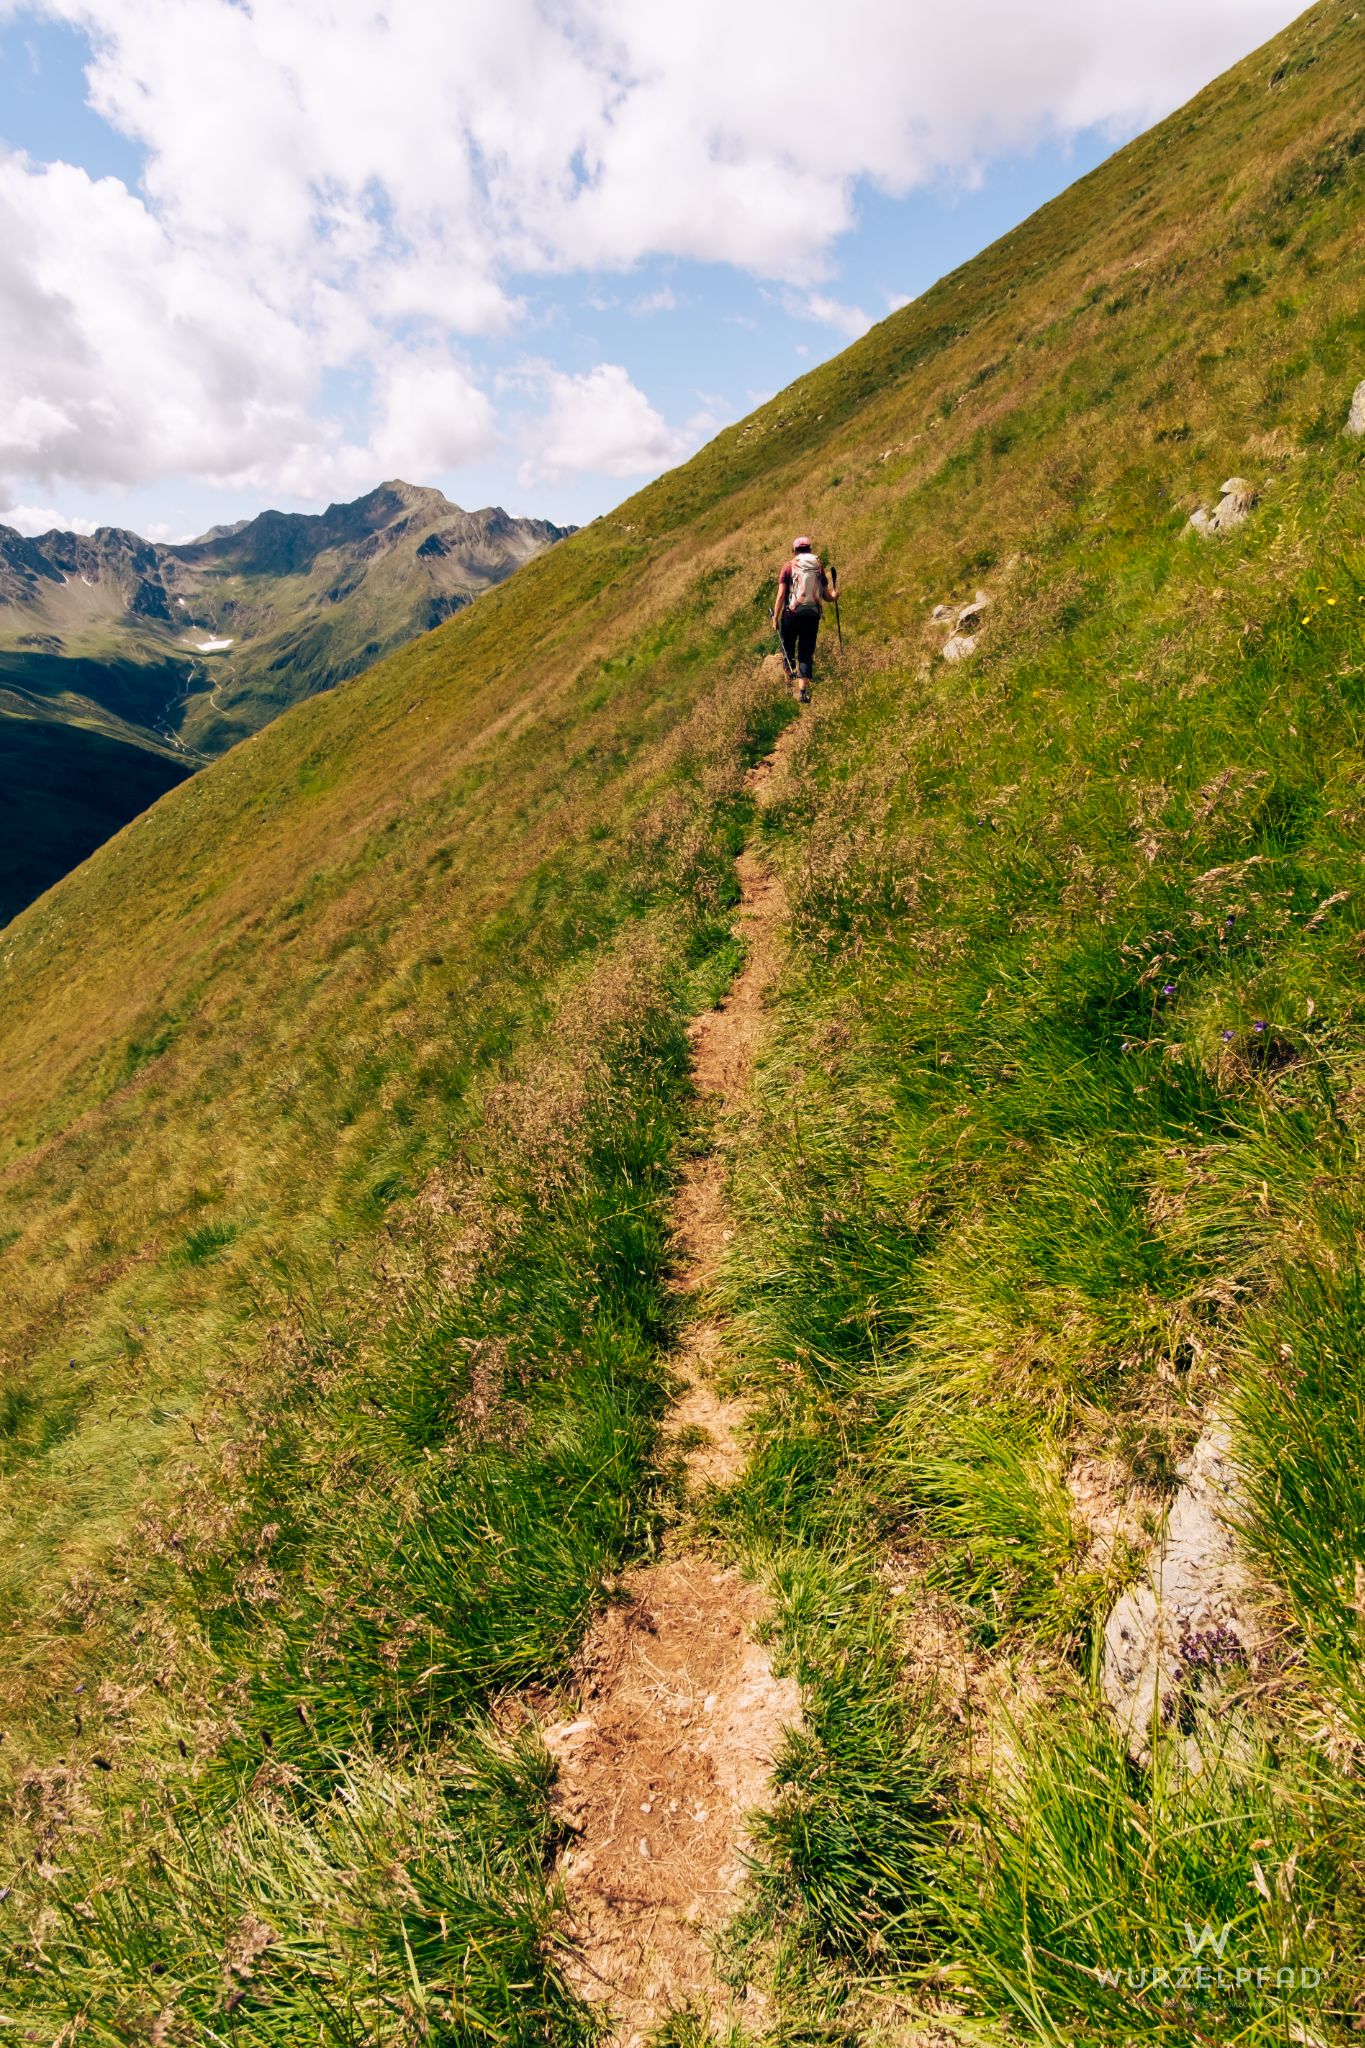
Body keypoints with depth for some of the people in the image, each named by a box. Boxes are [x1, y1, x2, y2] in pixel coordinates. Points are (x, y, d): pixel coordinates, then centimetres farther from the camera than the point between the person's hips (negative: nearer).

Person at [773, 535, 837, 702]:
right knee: (807, 652, 3)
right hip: (813, 613, 2)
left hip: (792, 613, -2)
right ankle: (802, 689, -5)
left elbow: (781, 595, -7)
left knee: (788, 645, 21)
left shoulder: (789, 566, 0)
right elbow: (827, 595, 6)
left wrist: (775, 617, -2)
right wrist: (835, 594, 26)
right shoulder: (819, 566, 7)